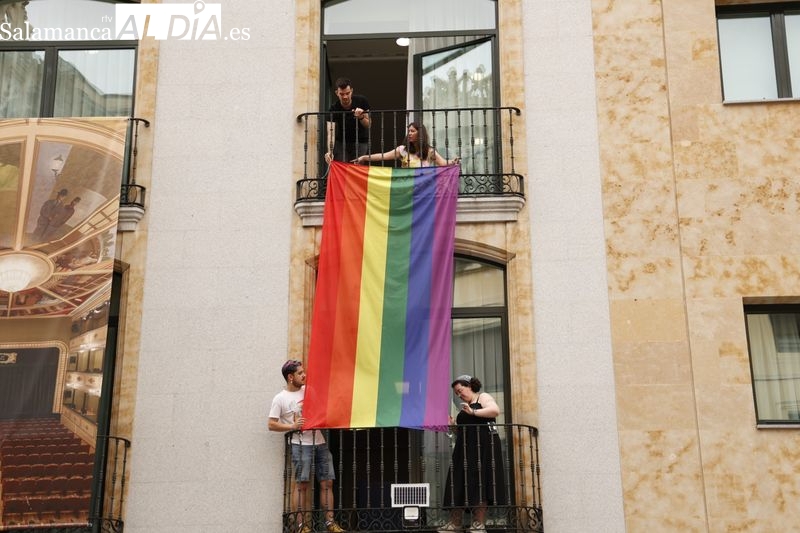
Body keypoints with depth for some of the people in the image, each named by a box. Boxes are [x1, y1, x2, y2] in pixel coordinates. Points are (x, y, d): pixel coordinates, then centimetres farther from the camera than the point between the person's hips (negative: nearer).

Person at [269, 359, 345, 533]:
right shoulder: (280, 399, -1)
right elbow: (272, 424, -3)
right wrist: (292, 426, -14)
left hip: (320, 442, 5)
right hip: (301, 445, -5)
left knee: (327, 482, 3)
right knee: (302, 484, -6)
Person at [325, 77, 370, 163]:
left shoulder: (362, 101, -15)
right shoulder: (334, 109, -20)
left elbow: (368, 124, -7)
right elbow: (330, 132, -30)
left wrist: (361, 117, -31)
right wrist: (330, 151, -48)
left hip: (361, 142, 0)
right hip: (341, 142, 0)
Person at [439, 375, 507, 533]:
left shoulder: (483, 397, 3)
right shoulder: (465, 408, 25)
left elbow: (495, 410, -17)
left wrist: (473, 412, -19)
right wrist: (452, 425, 8)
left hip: (482, 445, -7)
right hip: (465, 448, 7)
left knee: (478, 481, -10)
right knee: (459, 482, -1)